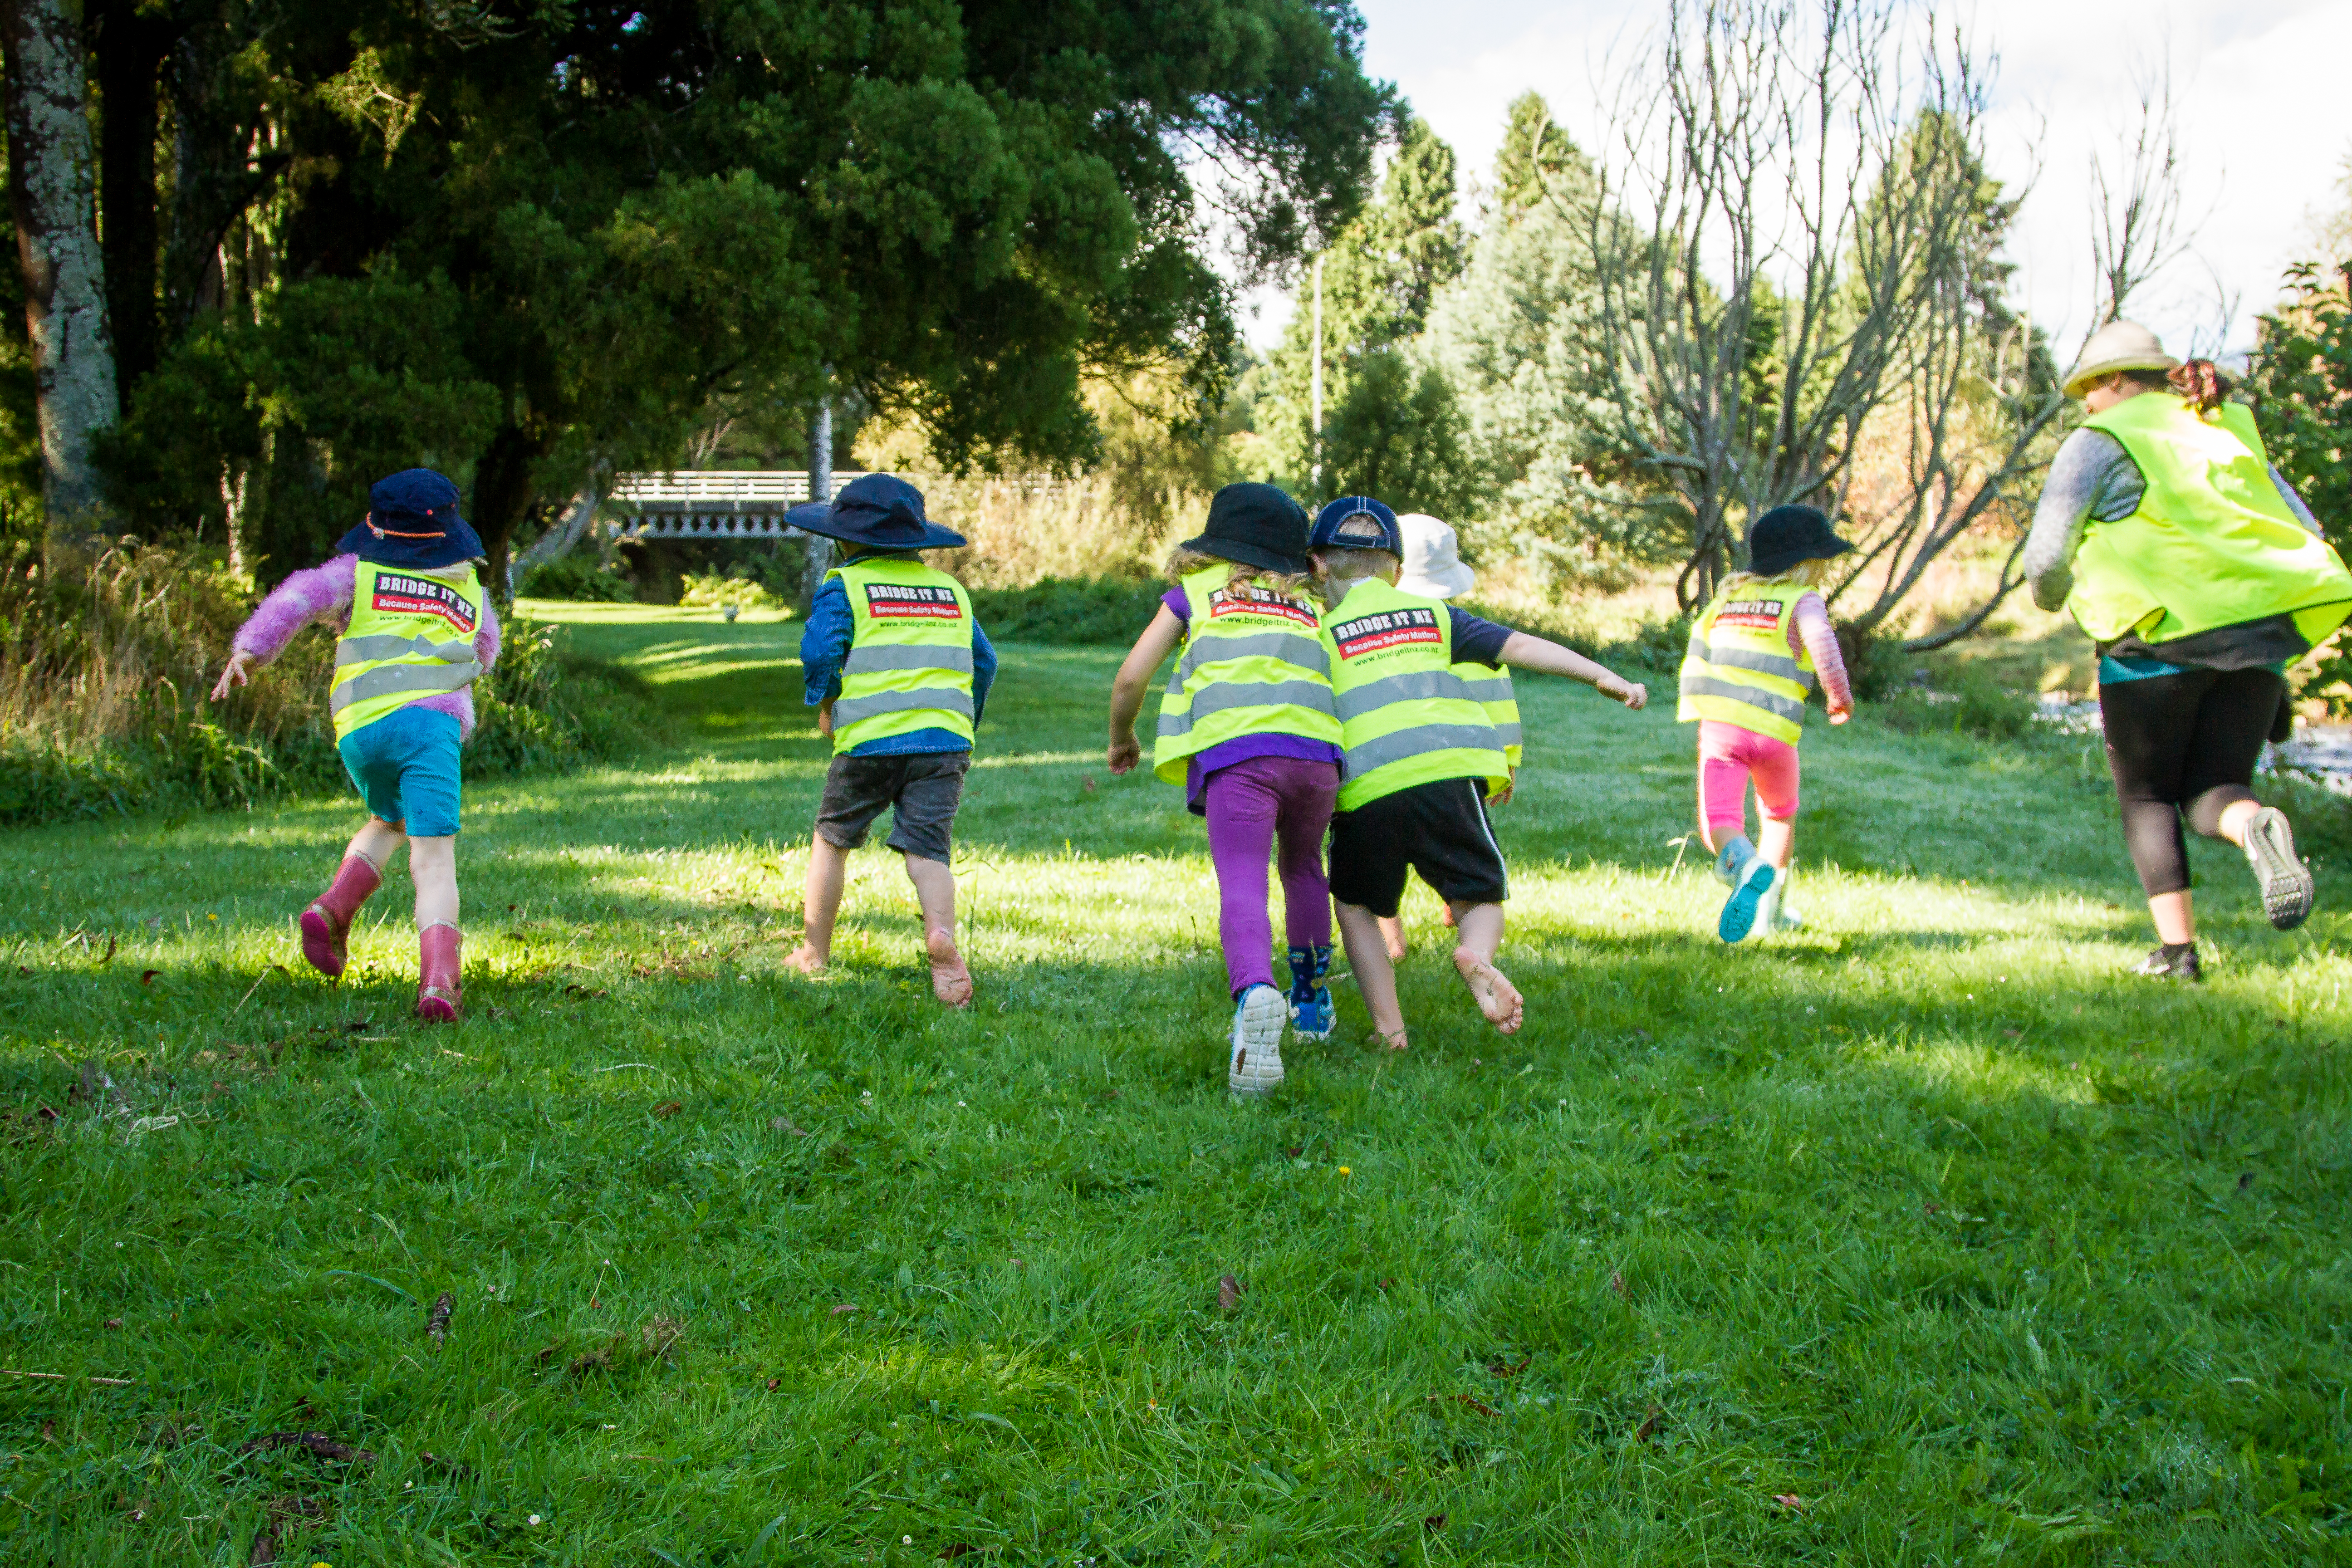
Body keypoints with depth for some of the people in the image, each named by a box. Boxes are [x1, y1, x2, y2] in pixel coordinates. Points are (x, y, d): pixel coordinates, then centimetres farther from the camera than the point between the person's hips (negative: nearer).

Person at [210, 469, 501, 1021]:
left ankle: (334, 908, 7)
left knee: (387, 824, 30)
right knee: (433, 861, -10)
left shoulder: (359, 569, 16)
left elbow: (301, 595, -3)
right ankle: (437, 978, -31)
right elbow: (485, 653, 40)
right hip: (430, 723, -2)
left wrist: (249, 649, -12)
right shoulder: (470, 590, 22)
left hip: (360, 729, 2)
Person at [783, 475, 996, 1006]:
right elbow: (984, 661, 19)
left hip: (870, 740, -3)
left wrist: (823, 705, 7)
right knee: (926, 848, -2)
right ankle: (941, 931, -32)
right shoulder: (950, 589, 18)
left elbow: (821, 649, -10)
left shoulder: (844, 586, 3)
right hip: (945, 740, 3)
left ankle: (814, 953, 23)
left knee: (832, 841, 15)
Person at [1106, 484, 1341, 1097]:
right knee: (1303, 867, 27)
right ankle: (1311, 1000, 36)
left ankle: (1254, 994, -42)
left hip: (1236, 753, -3)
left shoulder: (1193, 595, 23)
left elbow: (1130, 681, 16)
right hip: (1316, 750, 3)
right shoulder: (1309, 608, 31)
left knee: (1242, 887, -14)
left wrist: (1122, 741, 34)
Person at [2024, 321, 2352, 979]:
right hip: (2256, 636, 5)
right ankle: (2257, 827, -24)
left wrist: (2051, 596, 17)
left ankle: (2177, 948, -1)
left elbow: (2046, 556, -6)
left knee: (2147, 798, 11)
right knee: (2214, 789, 12)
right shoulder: (2233, 431, 18)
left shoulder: (2102, 442, 0)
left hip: (2159, 640, -4)